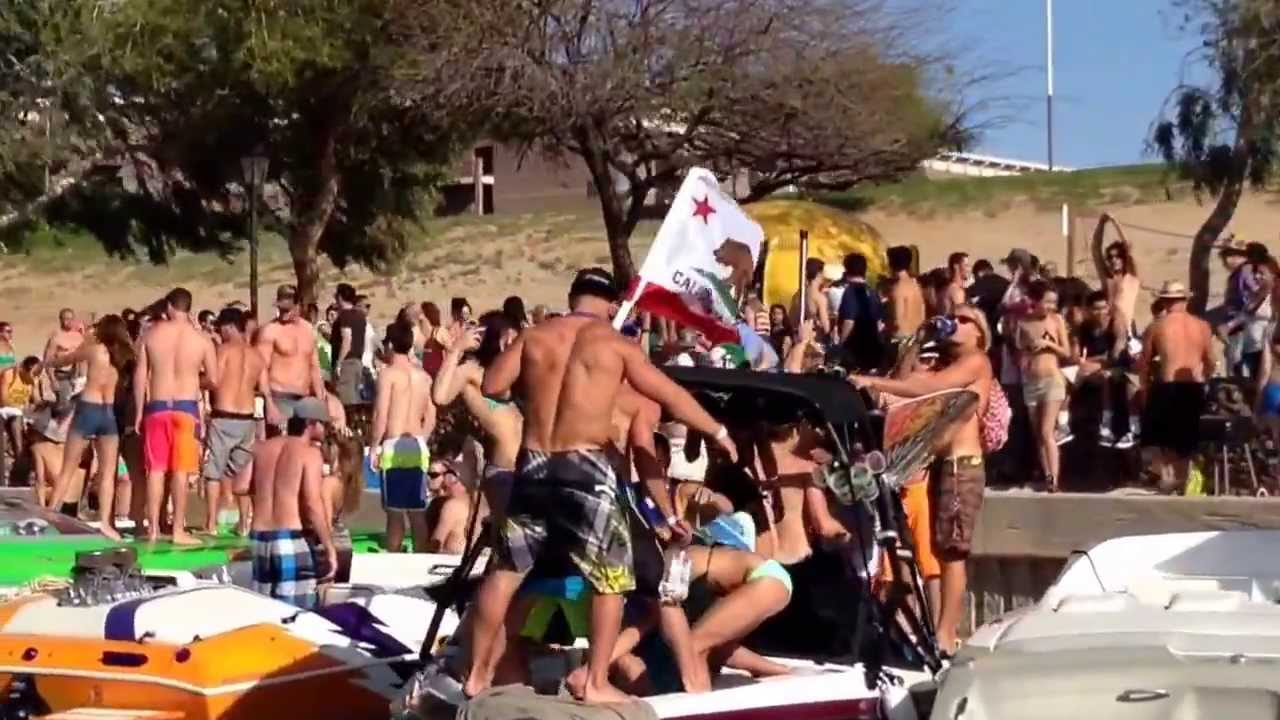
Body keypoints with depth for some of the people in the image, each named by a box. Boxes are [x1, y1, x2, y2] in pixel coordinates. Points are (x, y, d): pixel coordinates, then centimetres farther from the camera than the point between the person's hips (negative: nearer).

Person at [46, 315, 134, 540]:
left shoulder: (93, 349, -2)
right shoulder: (125, 355, 3)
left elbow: (57, 362, 10)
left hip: (87, 409, -2)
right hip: (110, 413, 2)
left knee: (67, 471, 4)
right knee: (108, 473, 5)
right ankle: (105, 523, -4)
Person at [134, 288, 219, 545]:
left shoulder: (151, 334, 2)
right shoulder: (201, 339, -2)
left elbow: (139, 376, 2)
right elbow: (213, 379, -2)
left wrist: (139, 412, 9)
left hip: (156, 407, 2)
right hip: (186, 407, -2)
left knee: (156, 469, 7)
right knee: (180, 470, 0)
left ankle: (153, 528, 8)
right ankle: (178, 529, -1)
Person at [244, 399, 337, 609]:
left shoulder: (263, 448, 12)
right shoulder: (309, 452, -6)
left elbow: (239, 487, 10)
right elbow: (313, 504, -16)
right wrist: (329, 547, -13)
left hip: (259, 539, 6)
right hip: (293, 540, -6)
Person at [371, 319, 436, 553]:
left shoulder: (388, 373, -6)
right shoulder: (423, 375, 10)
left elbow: (381, 415, -12)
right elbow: (430, 418, 12)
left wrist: (375, 446, -4)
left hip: (394, 446, -5)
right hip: (418, 447, 5)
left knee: (395, 511, -2)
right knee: (418, 512, 8)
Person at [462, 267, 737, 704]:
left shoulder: (534, 337, 6)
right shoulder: (616, 345, -1)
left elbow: (490, 387, 4)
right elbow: (672, 397, 2)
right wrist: (718, 432, 14)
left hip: (534, 466, 4)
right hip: (584, 468, -4)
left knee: (504, 570, 14)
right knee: (612, 577, 7)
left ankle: (478, 673, 20)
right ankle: (596, 683, 3)